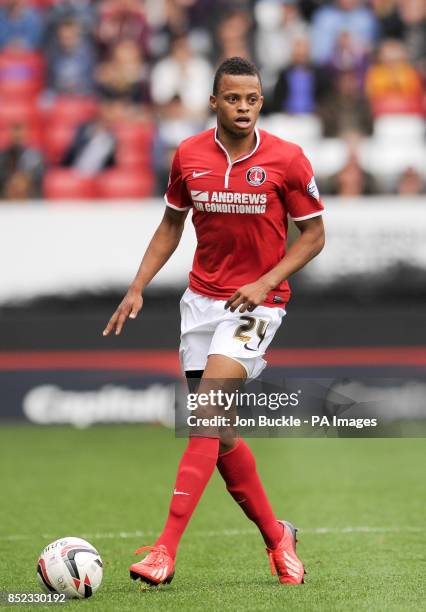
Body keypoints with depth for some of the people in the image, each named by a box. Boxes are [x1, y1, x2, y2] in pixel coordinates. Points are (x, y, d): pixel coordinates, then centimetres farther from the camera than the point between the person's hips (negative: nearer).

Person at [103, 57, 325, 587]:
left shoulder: (286, 159, -9)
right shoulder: (188, 156, 1)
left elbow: (313, 234, -1)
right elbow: (171, 224, 14)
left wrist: (266, 282, -14)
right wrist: (138, 288, 5)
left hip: (258, 301, -5)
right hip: (202, 299, 5)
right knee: (219, 429, 6)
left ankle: (166, 548, -23)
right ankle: (276, 536, 25)